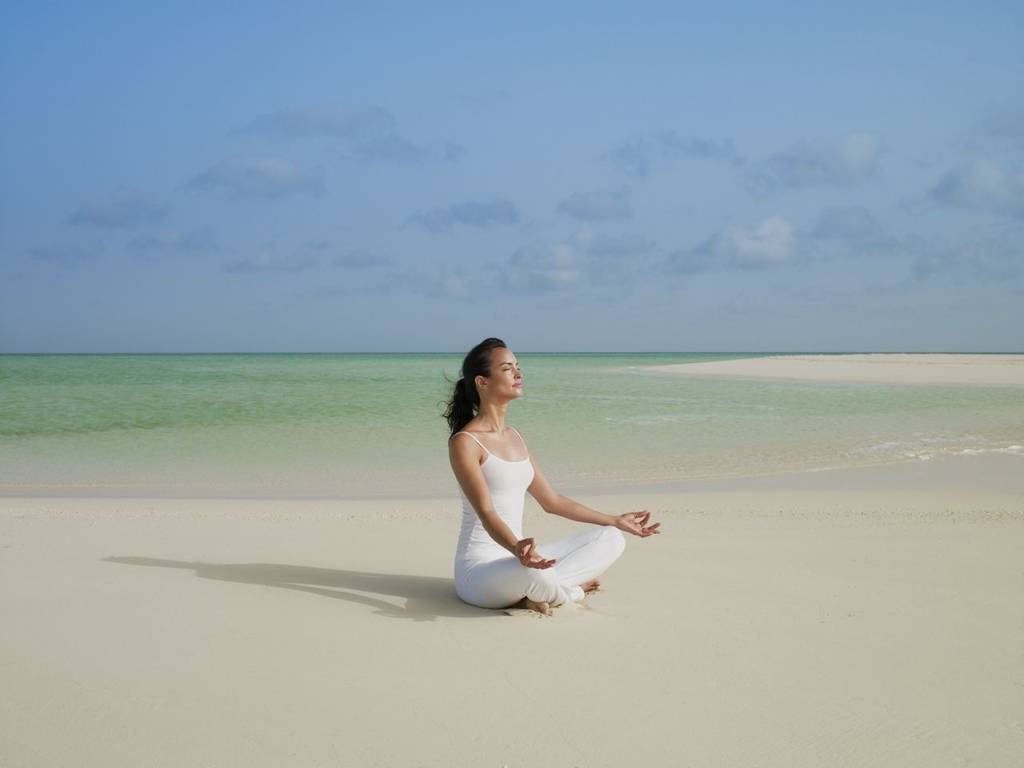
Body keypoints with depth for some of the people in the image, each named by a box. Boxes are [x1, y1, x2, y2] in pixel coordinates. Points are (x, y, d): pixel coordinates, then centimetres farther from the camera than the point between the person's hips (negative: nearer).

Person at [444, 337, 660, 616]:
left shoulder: (514, 436, 14)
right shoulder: (464, 443, -12)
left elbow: (551, 501, 19)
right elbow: (486, 513, -23)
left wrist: (616, 521, 22)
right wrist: (517, 548, -44)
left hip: (515, 559, 8)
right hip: (480, 568, -8)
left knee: (610, 539, 3)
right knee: (533, 574, -40)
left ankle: (533, 594, -12)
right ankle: (572, 591, -6)